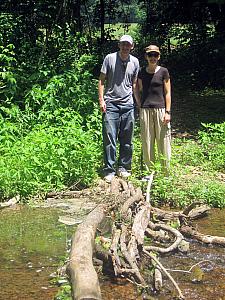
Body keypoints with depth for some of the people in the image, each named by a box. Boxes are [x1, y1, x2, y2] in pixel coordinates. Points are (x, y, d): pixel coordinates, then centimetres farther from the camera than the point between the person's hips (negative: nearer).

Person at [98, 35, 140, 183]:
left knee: (127, 139, 8)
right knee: (110, 138, -4)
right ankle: (109, 169, 3)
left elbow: (134, 84, 15)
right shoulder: (110, 58, 0)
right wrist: (101, 99, -6)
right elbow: (102, 80, 2)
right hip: (111, 104, -3)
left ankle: (124, 167, 20)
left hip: (128, 104, 3)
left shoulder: (135, 62, 9)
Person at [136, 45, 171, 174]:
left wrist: (168, 112, -5)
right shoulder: (142, 72, 10)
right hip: (145, 110, 3)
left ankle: (166, 172, 6)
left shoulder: (163, 72, 2)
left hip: (160, 109, -3)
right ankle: (149, 172, 13)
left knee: (163, 141, -1)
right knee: (147, 142, 5)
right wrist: (140, 105, 7)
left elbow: (167, 93, 1)